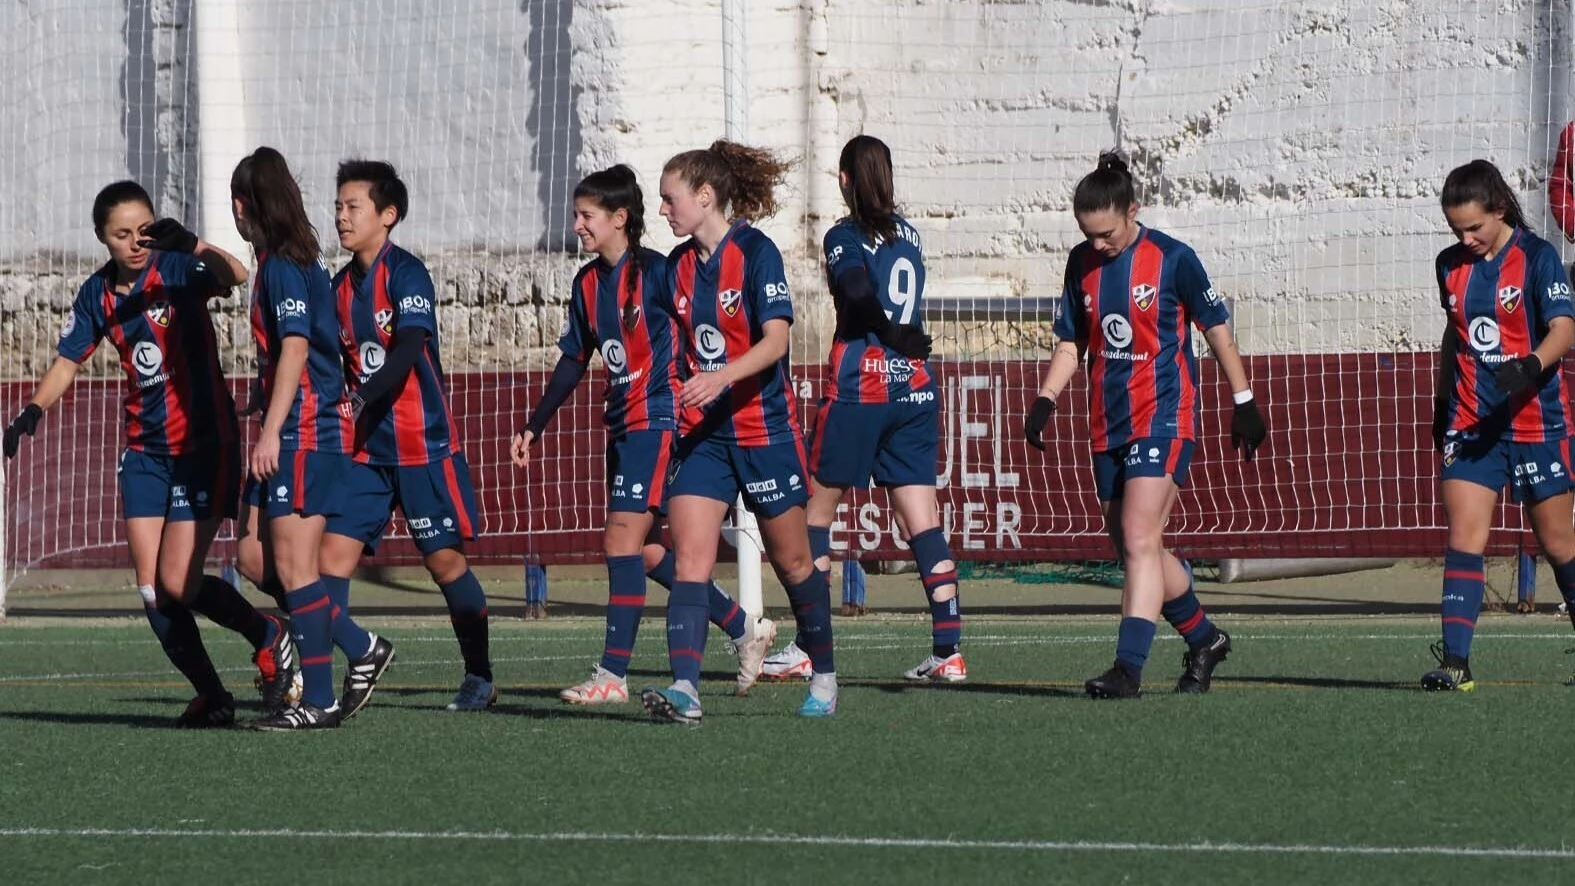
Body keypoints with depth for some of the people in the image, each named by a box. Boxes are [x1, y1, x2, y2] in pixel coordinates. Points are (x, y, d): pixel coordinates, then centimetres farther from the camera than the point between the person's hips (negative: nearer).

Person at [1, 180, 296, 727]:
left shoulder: (176, 270, -14)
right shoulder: (98, 295, 4)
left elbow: (235, 276, -34)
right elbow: (68, 362, 11)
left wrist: (192, 245, -54)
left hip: (204, 444, -6)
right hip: (145, 450, 6)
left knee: (178, 583, -11)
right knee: (151, 590, 0)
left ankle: (269, 640, 14)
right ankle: (212, 697, 12)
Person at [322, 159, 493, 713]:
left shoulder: (406, 274, -10)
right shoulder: (342, 286, 12)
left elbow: (405, 355, -22)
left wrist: (358, 403, -34)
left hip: (422, 444, -6)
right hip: (365, 449, 6)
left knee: (445, 561, 2)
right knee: (332, 553, -9)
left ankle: (480, 678, 15)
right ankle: (362, 654, 1)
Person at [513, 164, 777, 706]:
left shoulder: (656, 272, -11)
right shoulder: (588, 283, 12)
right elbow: (573, 361, 20)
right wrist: (535, 427, 19)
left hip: (658, 420, -8)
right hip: (621, 426, 8)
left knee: (622, 542, -12)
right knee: (646, 551, 9)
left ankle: (612, 675, -10)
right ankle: (745, 630, 23)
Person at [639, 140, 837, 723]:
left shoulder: (755, 253, -11)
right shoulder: (679, 266, 8)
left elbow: (775, 340, -20)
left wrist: (720, 377, -33)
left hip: (764, 429, -5)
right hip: (703, 434, 5)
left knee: (792, 561, 7)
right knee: (689, 558, -12)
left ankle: (824, 675, 26)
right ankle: (684, 689, -22)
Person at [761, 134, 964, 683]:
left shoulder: (845, 236, -7)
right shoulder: (907, 234, 12)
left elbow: (857, 289, -23)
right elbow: (909, 301, 10)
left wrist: (891, 333, -11)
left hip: (859, 386, -5)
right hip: (915, 388, 5)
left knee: (816, 513, 6)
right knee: (922, 523, 2)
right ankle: (949, 650, -4)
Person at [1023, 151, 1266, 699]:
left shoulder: (1172, 258, -8)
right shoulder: (1082, 264, 8)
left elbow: (1217, 329, 1)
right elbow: (1071, 344, 16)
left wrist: (1244, 403, 3)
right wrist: (1044, 400, 2)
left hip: (1164, 414, -6)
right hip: (1107, 424, 6)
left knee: (1139, 539, -19)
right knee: (1135, 551, 10)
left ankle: (1128, 667, -24)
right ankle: (1203, 640, 31)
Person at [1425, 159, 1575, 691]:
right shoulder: (1452, 266, 8)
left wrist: (1531, 367, -36)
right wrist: (1442, 399, 23)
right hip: (1470, 423, 4)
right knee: (1464, 538, -10)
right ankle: (1455, 662, -17)